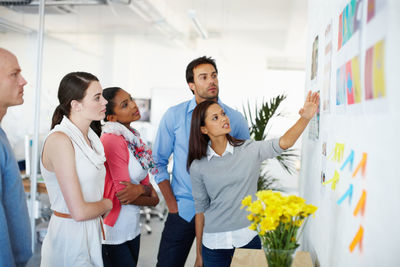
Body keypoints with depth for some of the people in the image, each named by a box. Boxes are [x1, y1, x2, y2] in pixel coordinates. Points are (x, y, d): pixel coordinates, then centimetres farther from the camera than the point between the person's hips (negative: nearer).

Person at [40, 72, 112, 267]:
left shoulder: (90, 137, 7)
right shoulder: (59, 140, -19)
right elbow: (79, 212, -22)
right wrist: (107, 204, -5)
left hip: (91, 233, 8)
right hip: (69, 237, -8)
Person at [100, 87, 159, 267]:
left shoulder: (133, 139, 7)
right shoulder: (112, 139, -18)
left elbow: (148, 185, 7)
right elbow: (122, 194, -18)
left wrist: (140, 189, -17)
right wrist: (152, 199, -1)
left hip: (132, 229, 8)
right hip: (111, 233, -8)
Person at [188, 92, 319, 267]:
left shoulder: (249, 150, -3)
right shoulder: (198, 167, -3)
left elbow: (282, 143, -17)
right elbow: (200, 209, 3)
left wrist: (305, 118, -33)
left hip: (248, 238, 0)